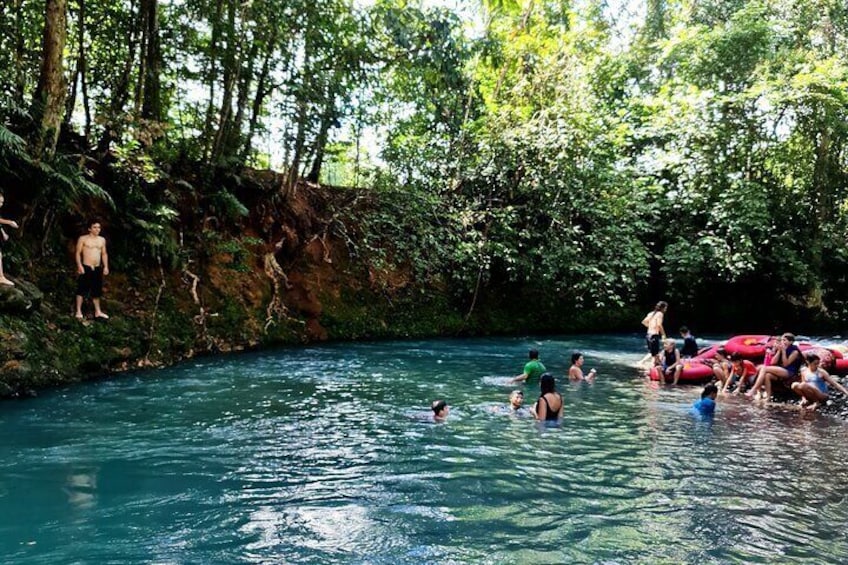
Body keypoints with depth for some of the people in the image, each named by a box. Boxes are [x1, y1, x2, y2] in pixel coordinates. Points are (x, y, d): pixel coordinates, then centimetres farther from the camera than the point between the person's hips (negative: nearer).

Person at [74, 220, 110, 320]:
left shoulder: (102, 240, 12)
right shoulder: (83, 239, -3)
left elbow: (104, 254, 16)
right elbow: (78, 253, -5)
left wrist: (106, 266, 8)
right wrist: (79, 266, -15)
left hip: (98, 268, 5)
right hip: (86, 268, -5)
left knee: (97, 290, 12)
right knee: (82, 290, -2)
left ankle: (98, 312, 20)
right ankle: (79, 311, 5)